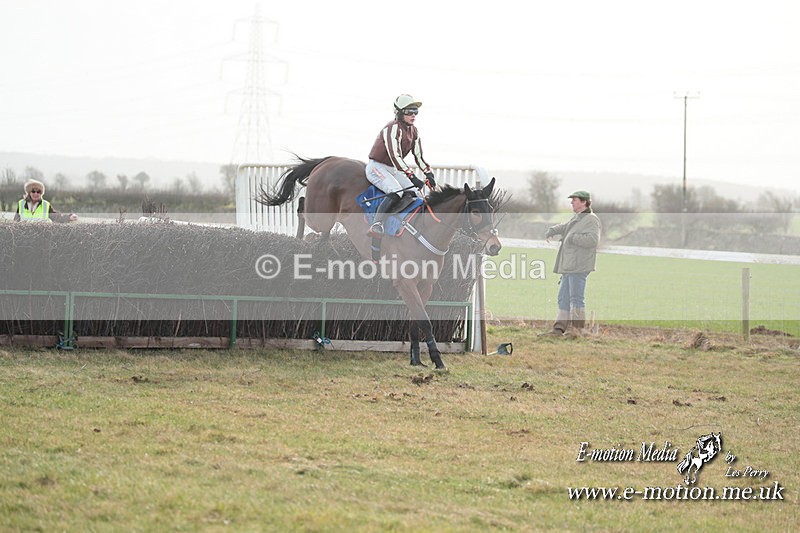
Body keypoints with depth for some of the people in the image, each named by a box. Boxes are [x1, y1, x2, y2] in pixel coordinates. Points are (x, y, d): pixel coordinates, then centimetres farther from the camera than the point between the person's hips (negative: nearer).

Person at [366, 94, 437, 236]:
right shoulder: (393, 128, -22)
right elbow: (395, 157, -30)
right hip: (377, 167, -9)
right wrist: (413, 178, -35)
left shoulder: (413, 131, 6)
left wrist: (429, 175, -4)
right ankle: (377, 225, -40)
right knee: (396, 192, -32)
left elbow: (419, 156, 11)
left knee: (416, 194, -2)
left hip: (394, 169, 9)